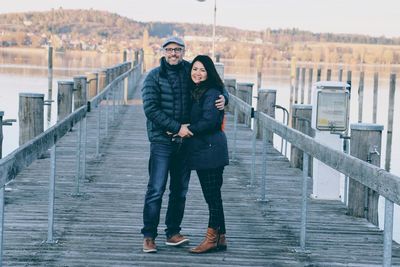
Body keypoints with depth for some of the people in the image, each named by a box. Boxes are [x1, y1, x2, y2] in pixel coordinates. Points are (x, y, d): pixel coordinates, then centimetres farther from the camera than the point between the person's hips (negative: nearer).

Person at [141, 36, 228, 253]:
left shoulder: (190, 72, 7)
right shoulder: (154, 77, -4)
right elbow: (151, 109, -11)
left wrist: (223, 97, -6)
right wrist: (177, 127, -16)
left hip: (185, 140, 4)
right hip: (162, 140, -4)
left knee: (180, 190, 10)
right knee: (156, 190, -7)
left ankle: (173, 233, 21)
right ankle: (149, 236, 1)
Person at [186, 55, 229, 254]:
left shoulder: (212, 93, -12)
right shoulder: (195, 92, 16)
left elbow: (209, 122, -20)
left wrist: (187, 130, -12)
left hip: (210, 149, -10)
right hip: (201, 150, 10)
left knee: (213, 196, -4)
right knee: (212, 196, 12)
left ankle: (212, 238, 0)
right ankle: (220, 238, 17)